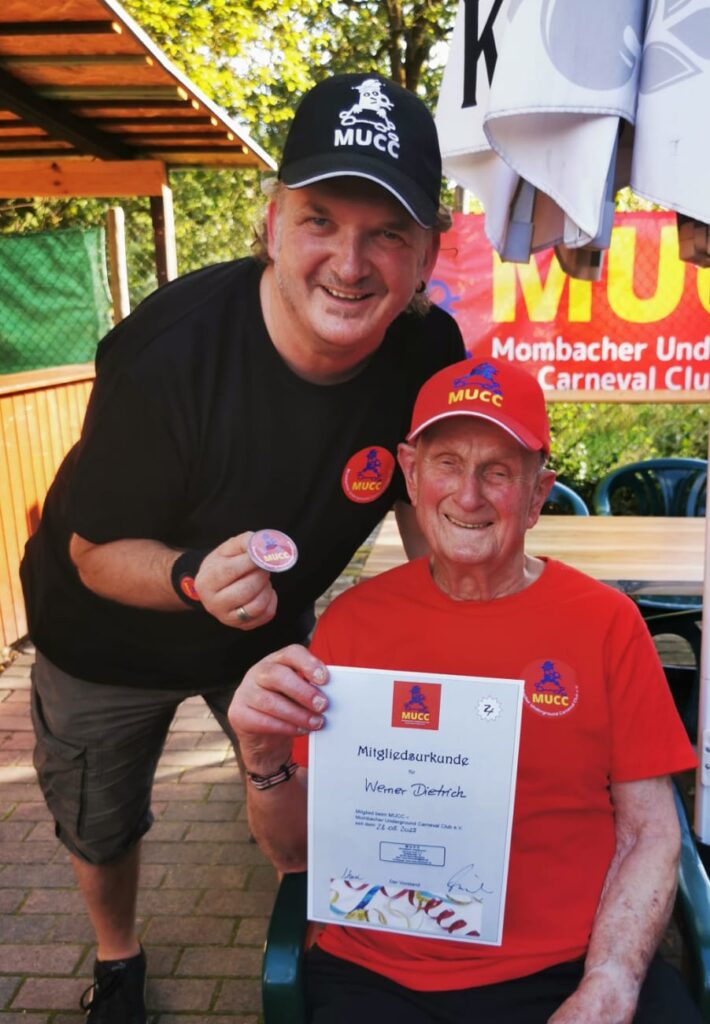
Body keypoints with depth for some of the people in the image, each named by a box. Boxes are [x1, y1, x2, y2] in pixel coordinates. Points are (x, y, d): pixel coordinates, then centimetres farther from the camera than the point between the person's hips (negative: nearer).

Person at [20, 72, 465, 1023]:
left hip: (271, 626, 3)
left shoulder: (430, 356, -23)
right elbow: (96, 551, -23)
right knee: (102, 829, 22)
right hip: (110, 638, -2)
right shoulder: (167, 352, -36)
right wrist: (194, 579, -42)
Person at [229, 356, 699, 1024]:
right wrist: (268, 761, -18)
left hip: (573, 969, 0)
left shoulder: (606, 622, -3)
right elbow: (293, 853, 1)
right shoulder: (354, 619, -2)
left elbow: (648, 836, 1)